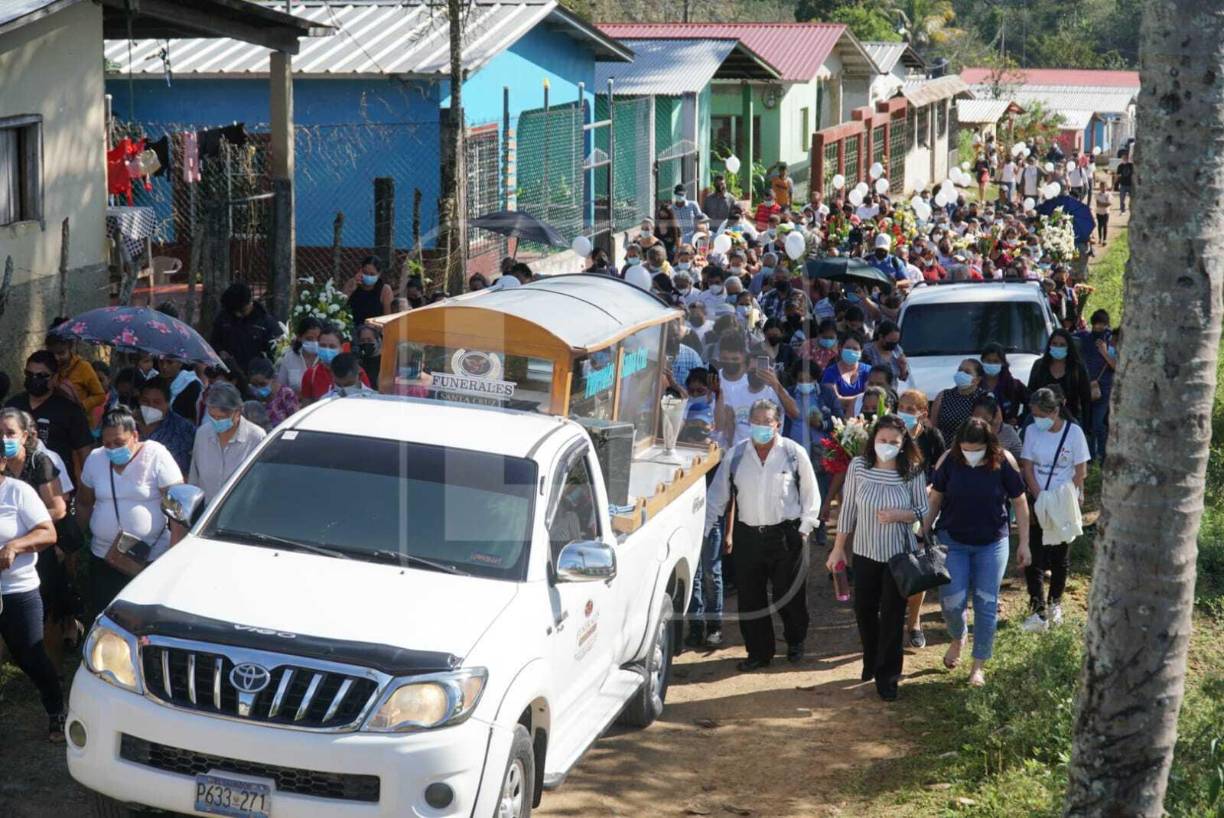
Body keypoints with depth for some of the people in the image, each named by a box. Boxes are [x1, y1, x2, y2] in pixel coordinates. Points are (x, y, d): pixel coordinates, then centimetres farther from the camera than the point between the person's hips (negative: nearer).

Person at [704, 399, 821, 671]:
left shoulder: (794, 453, -3)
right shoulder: (735, 455, 3)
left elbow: (810, 495, 4)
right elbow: (717, 496, 7)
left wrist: (804, 527, -2)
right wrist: (704, 529, 1)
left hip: (786, 534, -2)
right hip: (747, 535, 2)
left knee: (790, 596, 6)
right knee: (750, 599, 6)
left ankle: (795, 643, 31)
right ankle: (759, 652, 20)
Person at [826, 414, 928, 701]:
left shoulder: (913, 471, -13)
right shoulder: (858, 466, -10)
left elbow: (923, 511, -5)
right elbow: (848, 508, -2)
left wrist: (899, 515, -25)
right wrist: (839, 547, 2)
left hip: (899, 554, -2)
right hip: (865, 552, 2)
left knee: (892, 615, 5)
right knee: (864, 611, 16)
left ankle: (887, 676, 20)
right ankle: (872, 661, 41)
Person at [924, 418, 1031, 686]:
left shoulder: (1004, 462, -13)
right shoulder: (949, 460, -11)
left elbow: (1020, 503, -4)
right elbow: (935, 499, 1)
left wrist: (1024, 543, -3)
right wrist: (925, 533, 1)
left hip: (992, 543, 0)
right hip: (952, 541, 1)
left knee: (986, 604, 2)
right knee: (951, 601, -5)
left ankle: (979, 666, 15)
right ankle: (958, 638, 29)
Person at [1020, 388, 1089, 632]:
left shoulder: (1073, 432, -10)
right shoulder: (1032, 431, -4)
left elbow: (1081, 472, -7)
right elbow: (1028, 469, -3)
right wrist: (1040, 500, -12)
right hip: (1038, 502, 1)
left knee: (1060, 557, 11)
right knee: (1034, 558, -7)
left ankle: (1055, 603, 28)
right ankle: (1038, 611, -6)